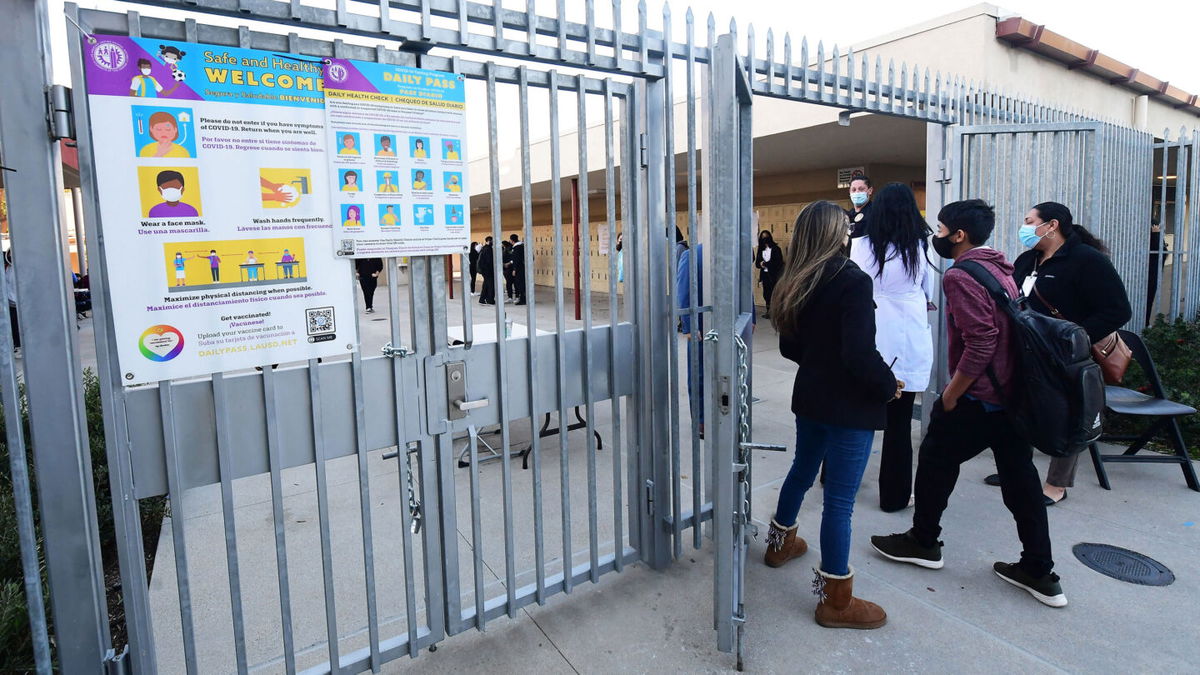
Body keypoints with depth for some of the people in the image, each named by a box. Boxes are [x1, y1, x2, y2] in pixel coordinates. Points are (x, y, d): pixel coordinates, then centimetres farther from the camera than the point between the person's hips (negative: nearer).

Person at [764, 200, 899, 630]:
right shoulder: (853, 281, -18)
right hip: (849, 405, -7)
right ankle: (836, 601, 13)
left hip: (810, 396, 8)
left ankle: (781, 542, 47)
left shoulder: (796, 283, 3)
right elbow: (861, 354, -23)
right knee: (840, 499, 0)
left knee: (803, 470, 26)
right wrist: (889, 386, -7)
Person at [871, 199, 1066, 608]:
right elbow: (1006, 331, 19)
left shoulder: (961, 276, -17)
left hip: (979, 397, -9)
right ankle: (1039, 573, 20)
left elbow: (980, 342, -25)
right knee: (1019, 477, 12)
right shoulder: (1001, 270, 13)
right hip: (1014, 392, 9)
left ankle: (923, 542, 25)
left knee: (936, 460, 9)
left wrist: (951, 392, -16)